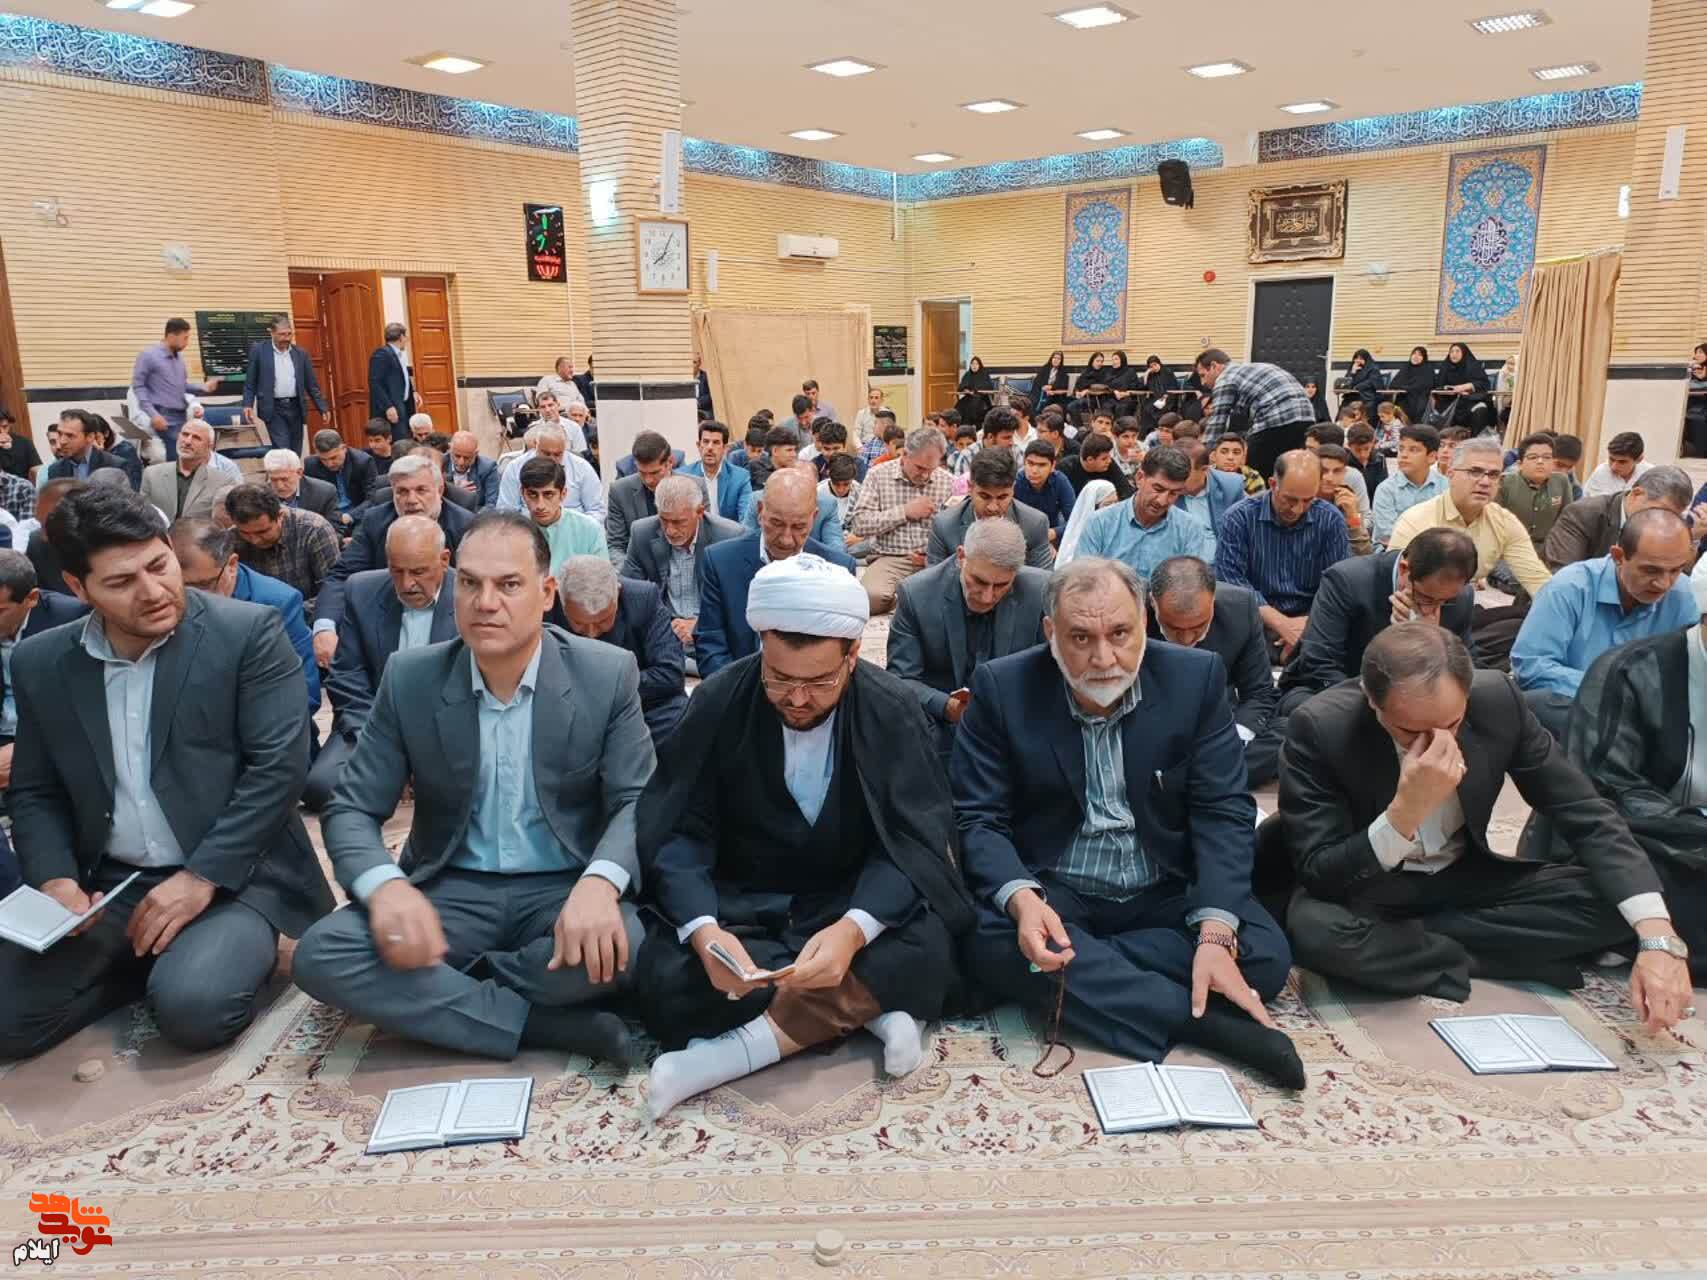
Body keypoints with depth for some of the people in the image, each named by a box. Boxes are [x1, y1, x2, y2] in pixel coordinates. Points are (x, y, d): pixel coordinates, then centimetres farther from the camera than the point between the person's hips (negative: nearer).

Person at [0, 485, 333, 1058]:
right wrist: (56, 880, -8)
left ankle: (230, 946, 5)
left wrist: (202, 877, -18)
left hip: (235, 875, -4)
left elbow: (278, 766, -13)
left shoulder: (248, 632, -9)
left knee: (192, 1007, -28)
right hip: (105, 884, 4)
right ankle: (153, 957, 9)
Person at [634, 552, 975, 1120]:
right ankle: (866, 1004, -22)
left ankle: (746, 1046, -25)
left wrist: (853, 929, -34)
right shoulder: (719, 704, -10)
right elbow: (675, 833, -10)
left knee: (929, 952, -31)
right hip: (739, 904, 1)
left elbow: (916, 841, -14)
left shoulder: (892, 711, -10)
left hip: (854, 905, 0)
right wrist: (702, 929, -32)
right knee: (665, 978, -30)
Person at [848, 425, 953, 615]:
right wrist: (904, 512, -11)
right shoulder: (878, 475, 1)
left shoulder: (946, 481, 7)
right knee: (873, 597, -34)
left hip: (933, 560, 2)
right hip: (890, 559, -2)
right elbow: (859, 524, -7)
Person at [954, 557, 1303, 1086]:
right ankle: (1200, 1020, -24)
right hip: (1051, 895, -1)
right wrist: (1021, 898, -31)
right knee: (990, 941, -31)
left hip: (1167, 896, 2)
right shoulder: (1002, 689, -10)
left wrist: (1216, 934, -23)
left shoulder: (1196, 679, -7)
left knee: (1265, 953, -22)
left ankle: (1076, 975, -16)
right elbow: (978, 820, -10)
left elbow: (1224, 813, -8)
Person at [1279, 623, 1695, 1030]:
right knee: (1314, 929, -36)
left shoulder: (1498, 700, -19)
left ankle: (1397, 942, -12)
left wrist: (1658, 937, -25)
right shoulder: (1319, 726, -27)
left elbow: (1586, 815, -12)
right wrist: (1406, 810, -41)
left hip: (1466, 878, 3)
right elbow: (1317, 875, -25)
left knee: (1609, 902, -17)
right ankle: (1482, 958, -9)